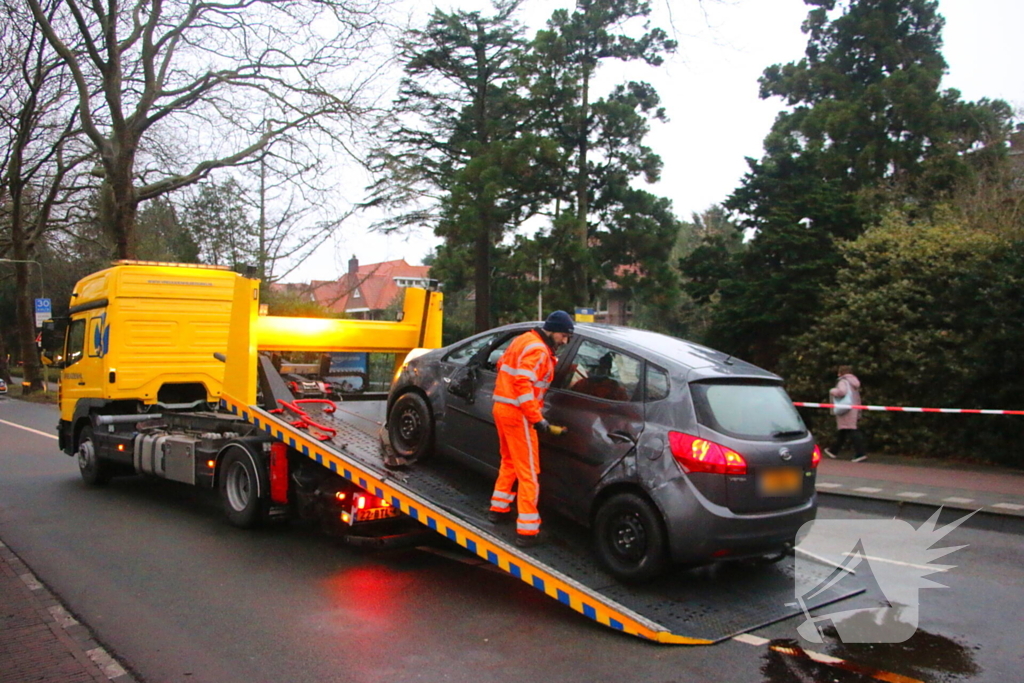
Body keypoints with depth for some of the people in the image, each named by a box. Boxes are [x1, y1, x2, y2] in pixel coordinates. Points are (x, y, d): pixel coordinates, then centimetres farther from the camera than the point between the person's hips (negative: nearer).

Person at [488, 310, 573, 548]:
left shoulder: (525, 340, 13)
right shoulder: (538, 350, -17)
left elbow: (502, 364, 22)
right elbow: (523, 384, -26)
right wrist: (537, 419, -26)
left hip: (501, 407, 10)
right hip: (517, 413, -10)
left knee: (509, 461, 24)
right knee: (528, 472, -6)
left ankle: (498, 508, 36)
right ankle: (527, 530, -5)